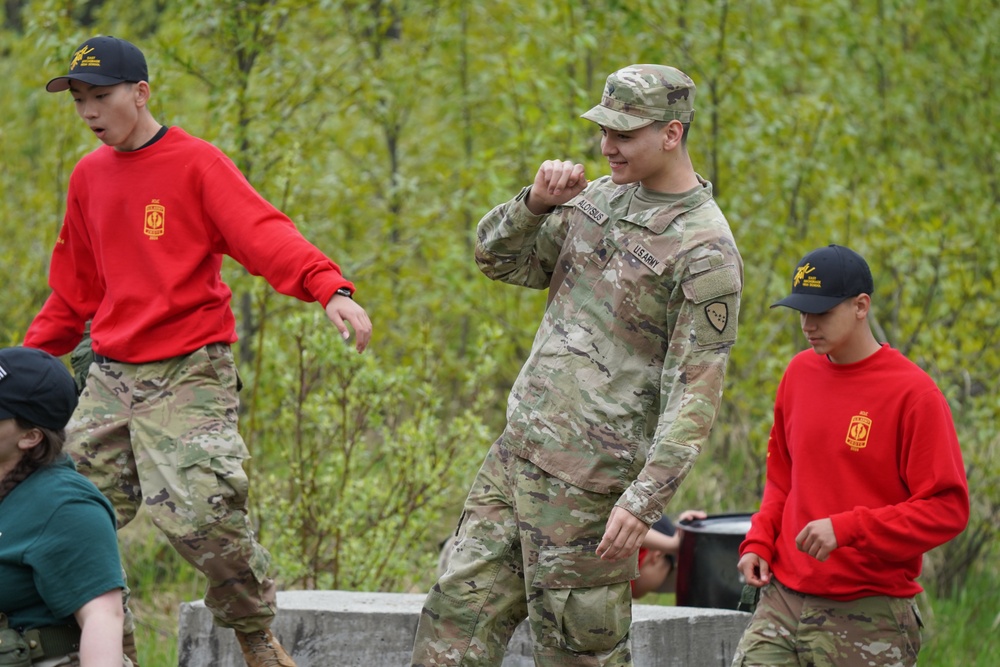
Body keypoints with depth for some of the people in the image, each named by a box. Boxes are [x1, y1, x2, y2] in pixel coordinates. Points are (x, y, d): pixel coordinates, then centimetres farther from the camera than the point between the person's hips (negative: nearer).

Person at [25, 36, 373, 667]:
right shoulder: (89, 177, 13)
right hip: (110, 378, 6)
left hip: (190, 376, -6)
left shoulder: (197, 164, -6)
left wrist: (329, 287, -36)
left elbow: (265, 235, -19)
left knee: (201, 513, -19)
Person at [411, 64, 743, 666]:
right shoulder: (600, 197, 10)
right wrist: (537, 203, -5)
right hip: (517, 452, 8)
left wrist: (644, 500, -25)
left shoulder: (705, 250, -15)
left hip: (586, 482, -8)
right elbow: (500, 259, 15)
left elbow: (695, 396, -18)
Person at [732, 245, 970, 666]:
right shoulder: (800, 373, 11)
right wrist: (758, 542, 6)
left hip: (869, 619, -5)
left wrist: (847, 529, -19)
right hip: (783, 603, 5)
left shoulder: (912, 393, -9)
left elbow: (948, 509, -11)